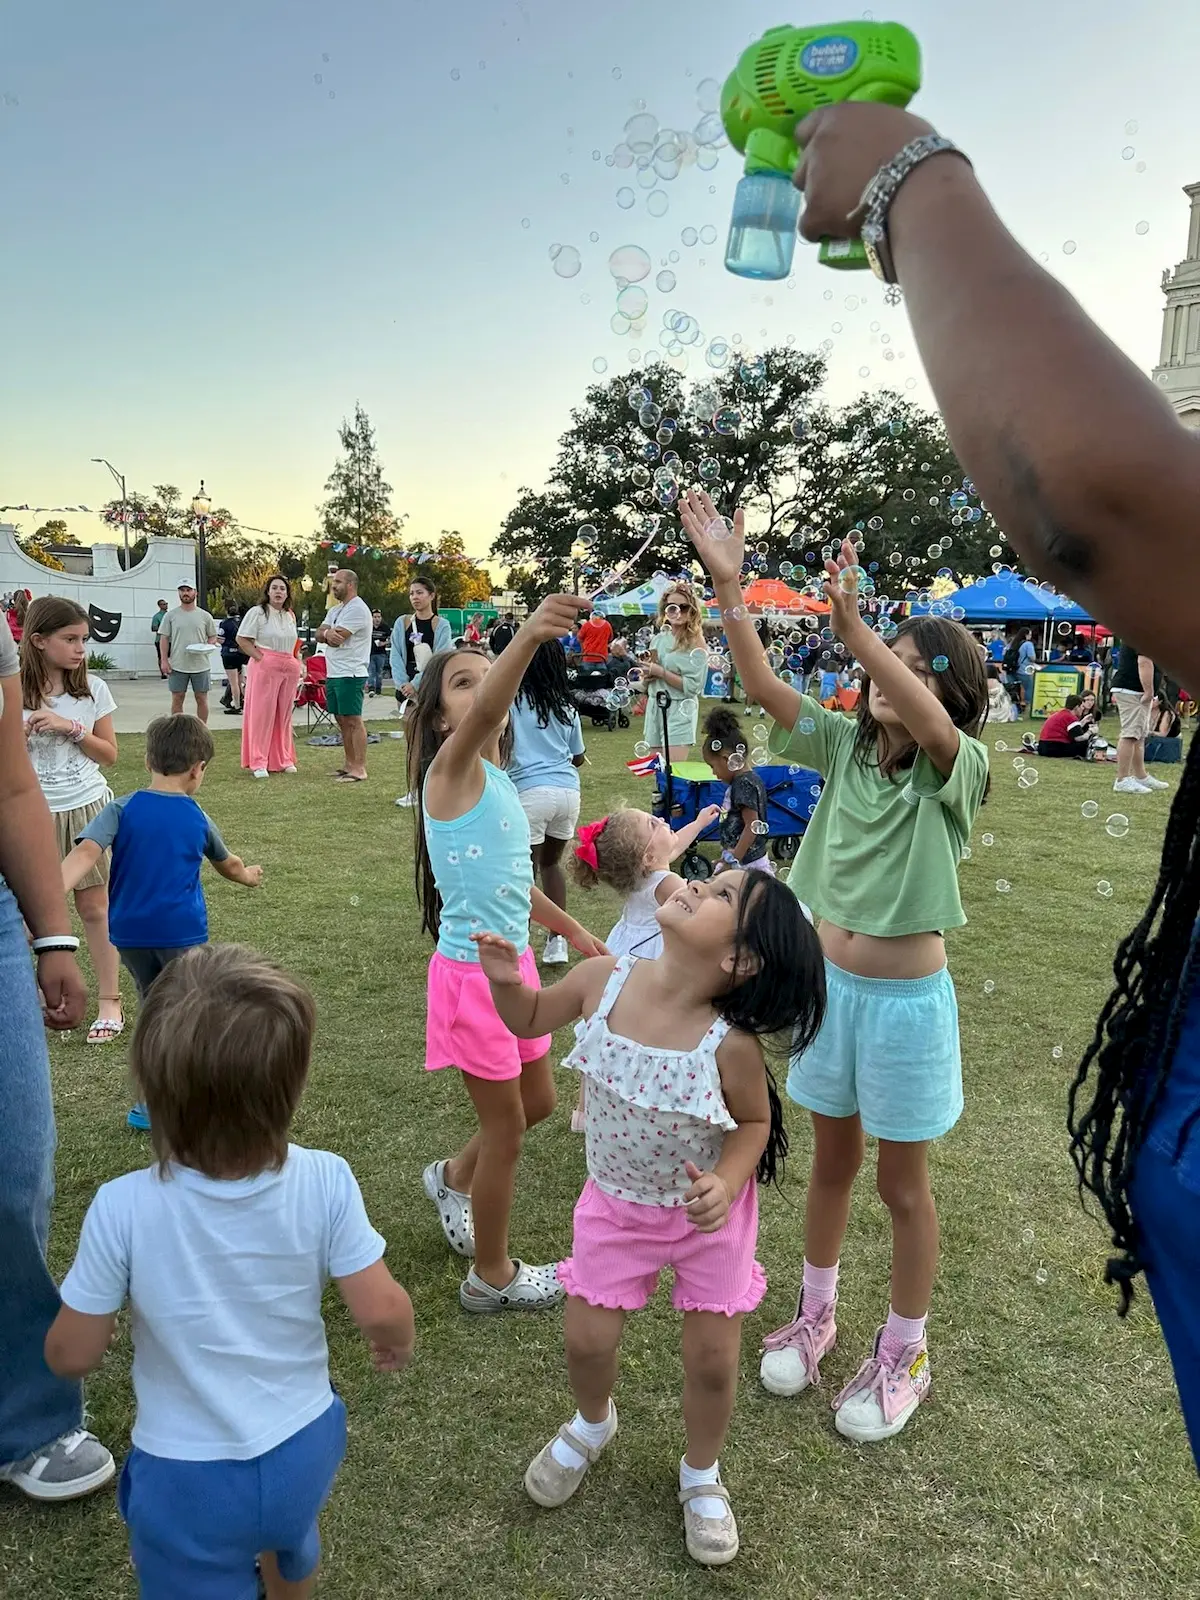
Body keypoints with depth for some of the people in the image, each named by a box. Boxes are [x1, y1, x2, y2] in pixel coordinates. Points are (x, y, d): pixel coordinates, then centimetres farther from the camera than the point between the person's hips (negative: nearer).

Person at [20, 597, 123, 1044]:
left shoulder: (93, 689, -2)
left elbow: (109, 754, 2)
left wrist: (72, 728, -13)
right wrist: (21, 733, -19)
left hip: (87, 808, 0)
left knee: (95, 906, 5)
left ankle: (110, 1002, 13)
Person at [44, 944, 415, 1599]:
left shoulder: (122, 1209, -27)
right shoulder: (325, 1182, -25)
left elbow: (71, 1355, -15)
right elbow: (380, 1310, -18)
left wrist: (103, 1301, 7)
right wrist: (398, 1342, 4)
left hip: (187, 1481, -2)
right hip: (304, 1454, 3)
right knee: (292, 1544, 35)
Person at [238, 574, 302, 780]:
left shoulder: (290, 615, 17)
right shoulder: (257, 612, -3)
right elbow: (242, 639, -7)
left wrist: (298, 663, 11)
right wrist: (260, 657, -14)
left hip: (289, 669, 6)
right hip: (265, 668, -6)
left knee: (284, 715, 10)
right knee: (261, 714, -4)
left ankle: (283, 759, 19)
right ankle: (258, 763, -1)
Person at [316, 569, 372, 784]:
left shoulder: (357, 609, -12)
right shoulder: (335, 610, 19)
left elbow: (336, 638, -19)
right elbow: (319, 635, 9)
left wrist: (326, 633, 3)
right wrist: (328, 633, -13)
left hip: (350, 674, -10)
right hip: (333, 674, 10)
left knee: (353, 720, -9)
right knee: (342, 720, 13)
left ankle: (359, 769, -8)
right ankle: (349, 764, 21)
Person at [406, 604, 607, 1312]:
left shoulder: (497, 779, 7)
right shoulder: (453, 767, -18)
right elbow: (484, 715, -42)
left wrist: (573, 929, 28)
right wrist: (529, 635, -58)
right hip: (472, 971, -8)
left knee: (540, 1101, 23)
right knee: (507, 1127, 8)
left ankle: (454, 1177, 49)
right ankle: (493, 1276, 30)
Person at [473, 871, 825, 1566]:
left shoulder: (731, 1044, -31)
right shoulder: (603, 979, -24)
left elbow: (755, 1123, -11)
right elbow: (530, 1020, -4)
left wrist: (727, 1183, -28)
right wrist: (505, 981, -24)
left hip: (710, 1210, -2)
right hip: (617, 1204, 3)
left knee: (713, 1358, 10)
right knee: (586, 1338, 12)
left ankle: (702, 1474, 43)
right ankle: (593, 1422, 49)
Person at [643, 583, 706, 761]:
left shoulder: (695, 642, -8)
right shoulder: (658, 639, 9)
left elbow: (692, 686, -16)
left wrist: (660, 671, -15)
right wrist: (647, 674, -3)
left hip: (680, 710, -6)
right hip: (655, 707, 6)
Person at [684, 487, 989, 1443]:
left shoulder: (956, 769, -14)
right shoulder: (844, 745, -2)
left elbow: (930, 723, -38)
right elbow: (763, 686, -14)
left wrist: (852, 626, -48)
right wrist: (727, 583, -25)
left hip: (907, 997, -4)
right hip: (827, 982, 4)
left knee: (903, 1183, 13)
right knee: (832, 1159, 21)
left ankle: (903, 1354, 34)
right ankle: (816, 1314, 42)